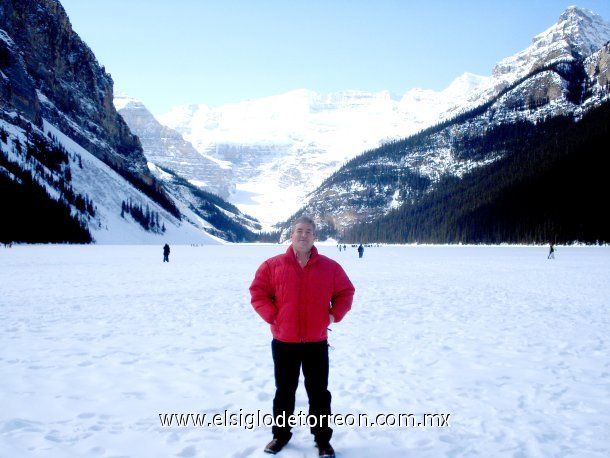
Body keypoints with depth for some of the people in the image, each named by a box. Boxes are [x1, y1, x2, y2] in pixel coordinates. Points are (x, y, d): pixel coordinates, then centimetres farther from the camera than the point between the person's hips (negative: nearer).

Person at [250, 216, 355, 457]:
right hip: (284, 341, 0)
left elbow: (345, 292, 8)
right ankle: (281, 434, 32)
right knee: (284, 391, 15)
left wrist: (334, 315, -4)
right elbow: (258, 292, -1)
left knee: (319, 393, 9)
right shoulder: (273, 265, -4)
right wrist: (272, 315, -10)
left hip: (317, 342, 0)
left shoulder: (329, 266, -1)